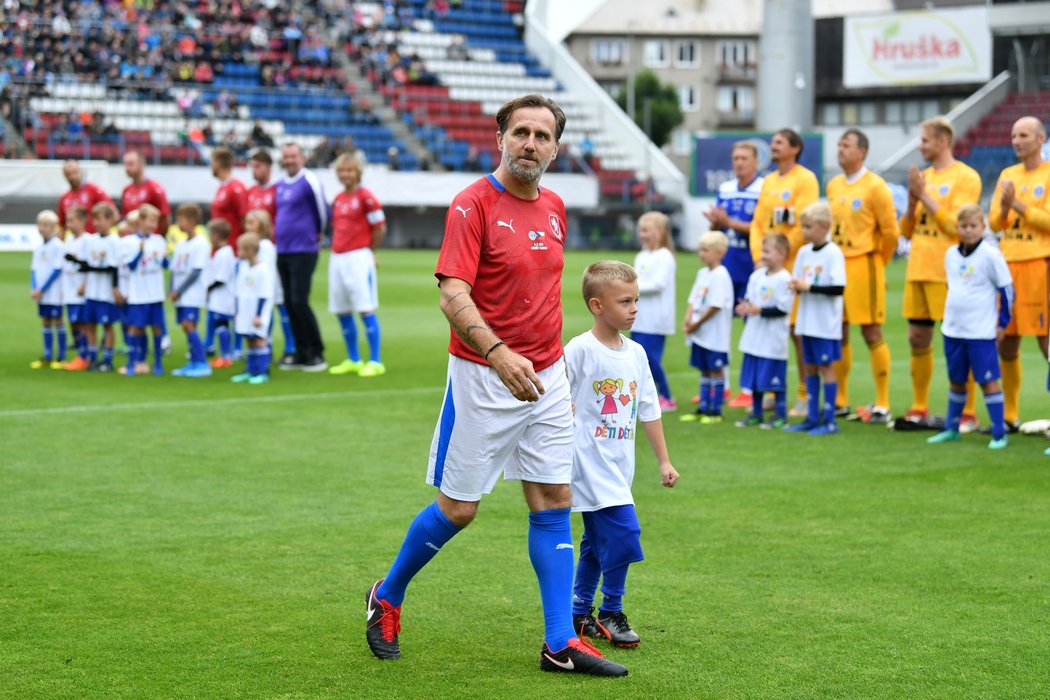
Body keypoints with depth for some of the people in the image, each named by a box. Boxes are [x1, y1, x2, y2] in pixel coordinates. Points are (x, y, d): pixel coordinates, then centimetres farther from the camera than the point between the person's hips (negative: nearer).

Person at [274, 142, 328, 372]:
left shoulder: (309, 181, -9)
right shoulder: (280, 185, 12)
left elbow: (322, 211, -3)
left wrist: (317, 234, 10)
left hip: (303, 252, -7)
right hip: (283, 252, 7)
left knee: (300, 303, -11)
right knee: (290, 304, 8)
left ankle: (317, 353, -3)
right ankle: (302, 354, 15)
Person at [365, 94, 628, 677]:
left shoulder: (554, 207, 9)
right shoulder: (473, 205, -13)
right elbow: (453, 296, -22)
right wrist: (498, 353, -37)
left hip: (546, 378, 6)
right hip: (483, 376, -6)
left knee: (554, 503, 3)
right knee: (457, 508, 2)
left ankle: (560, 643, 6)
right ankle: (386, 598, 26)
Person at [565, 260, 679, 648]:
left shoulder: (636, 353, 8)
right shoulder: (579, 351, -13)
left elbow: (649, 410, 16)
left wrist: (664, 460, 16)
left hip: (619, 466, 8)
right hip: (590, 463, -7)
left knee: (596, 542, 15)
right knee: (623, 532, -16)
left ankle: (580, 616, 26)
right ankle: (611, 614, -1)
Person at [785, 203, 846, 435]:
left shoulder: (833, 253, -12)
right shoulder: (804, 252, 8)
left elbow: (839, 288, -20)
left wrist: (809, 287, -20)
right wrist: (796, 286, -8)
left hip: (826, 323, -7)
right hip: (807, 320, 7)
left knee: (826, 366, -2)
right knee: (810, 366, 11)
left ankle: (829, 420, 3)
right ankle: (812, 418, 18)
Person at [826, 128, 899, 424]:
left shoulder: (875, 186, -9)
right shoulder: (834, 185, 11)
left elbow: (890, 231, -6)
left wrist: (877, 262, 5)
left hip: (864, 266, -6)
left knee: (871, 333, -5)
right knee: (838, 333, 8)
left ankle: (882, 405, 0)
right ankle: (840, 401, 17)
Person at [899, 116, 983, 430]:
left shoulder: (965, 177, -6)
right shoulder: (923, 177, 15)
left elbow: (956, 225, -16)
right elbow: (906, 230, 15)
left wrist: (925, 195, -14)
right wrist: (912, 199, -1)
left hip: (949, 272, -7)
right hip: (918, 271, 7)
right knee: (918, 339, 9)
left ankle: (967, 414, -2)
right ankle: (919, 409, 19)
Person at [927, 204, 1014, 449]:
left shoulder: (990, 254, -10)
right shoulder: (951, 254, 7)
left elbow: (1006, 289, -5)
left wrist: (1003, 322, -4)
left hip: (981, 332, -6)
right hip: (953, 329, 6)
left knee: (988, 380, -4)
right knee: (956, 380, 15)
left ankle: (999, 433, 0)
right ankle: (951, 429, 27)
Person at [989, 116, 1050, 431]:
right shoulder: (1007, 175, 14)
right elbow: (994, 224, 12)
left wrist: (1016, 203, -16)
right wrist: (1004, 207, -8)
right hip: (1008, 264, 6)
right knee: (1005, 343, 7)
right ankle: (1009, 416, 17)